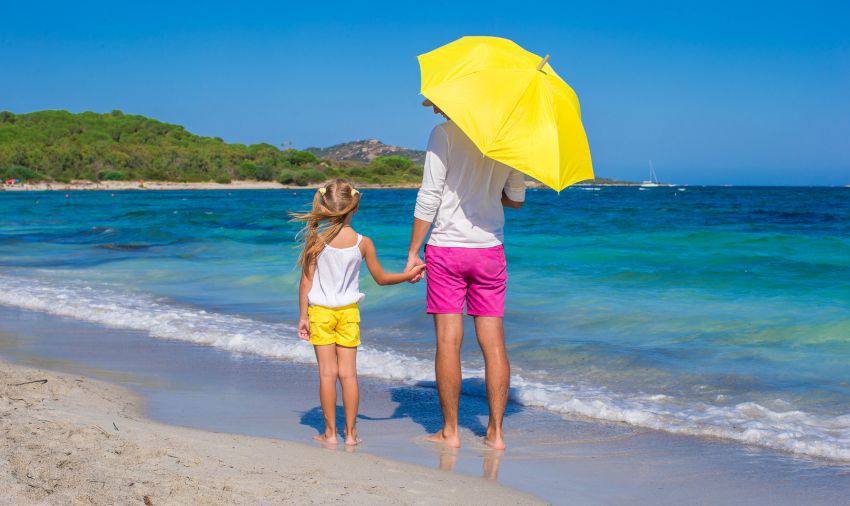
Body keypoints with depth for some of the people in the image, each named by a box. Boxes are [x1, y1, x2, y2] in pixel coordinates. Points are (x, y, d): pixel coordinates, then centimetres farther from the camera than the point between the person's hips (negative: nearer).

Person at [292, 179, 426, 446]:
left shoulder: (316, 238, -11)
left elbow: (306, 280, -8)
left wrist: (302, 316, -1)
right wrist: (409, 274, 19)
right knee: (348, 373, 6)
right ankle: (350, 432, 10)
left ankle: (330, 432, 8)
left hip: (320, 311, -1)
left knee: (327, 373, 3)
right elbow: (381, 278, 4)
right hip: (349, 312, 1)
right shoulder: (362, 243, -7)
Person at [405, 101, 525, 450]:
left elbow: (429, 197, -11)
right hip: (489, 250, 4)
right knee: (494, 345, 6)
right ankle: (496, 432, 9)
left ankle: (450, 431, 7)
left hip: (446, 246, -4)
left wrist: (413, 252, -6)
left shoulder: (444, 134, -7)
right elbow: (517, 199, 14)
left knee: (448, 342, 1)